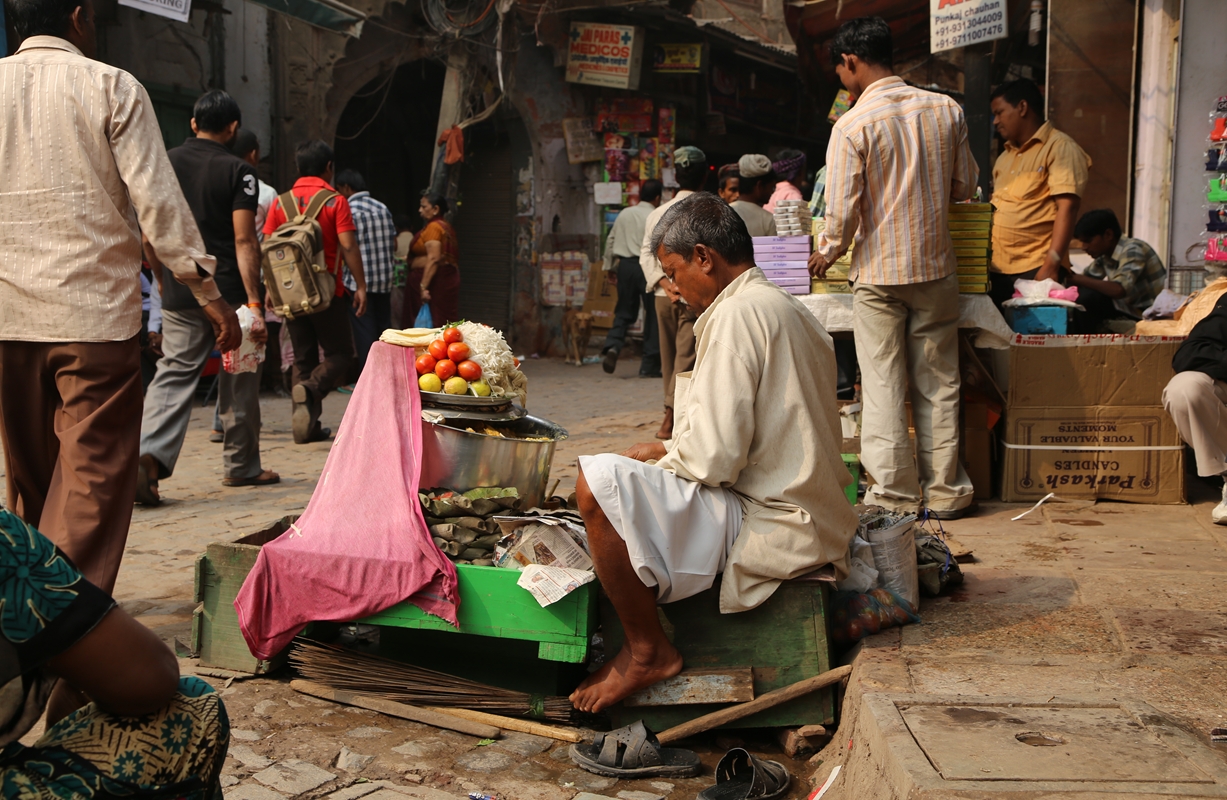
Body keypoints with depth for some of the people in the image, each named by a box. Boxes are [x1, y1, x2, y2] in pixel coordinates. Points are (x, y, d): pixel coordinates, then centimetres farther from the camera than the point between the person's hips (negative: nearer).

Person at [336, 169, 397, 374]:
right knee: (384, 329, 11)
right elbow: (394, 243, 12)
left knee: (364, 333, -2)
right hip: (385, 279, 6)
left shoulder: (350, 209, -10)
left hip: (360, 280, -6)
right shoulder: (383, 208, 10)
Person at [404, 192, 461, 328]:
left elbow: (433, 259, -22)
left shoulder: (433, 227, -12)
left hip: (433, 280, -10)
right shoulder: (446, 226, 18)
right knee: (442, 325, 6)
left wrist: (423, 286, -26)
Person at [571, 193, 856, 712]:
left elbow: (716, 456, -22)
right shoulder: (787, 309, 16)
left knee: (600, 481, -23)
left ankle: (648, 651, -8)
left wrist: (659, 461, -1)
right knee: (643, 469, 29)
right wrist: (669, 452, 16)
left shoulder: (737, 313, -15)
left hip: (770, 527, -11)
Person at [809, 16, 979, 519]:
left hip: (879, 273, -4)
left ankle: (895, 495, 9)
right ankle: (944, 491, 18)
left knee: (884, 387, 6)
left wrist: (826, 253, 5)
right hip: (937, 268, 4)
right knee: (937, 384, 11)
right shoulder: (947, 110, 1)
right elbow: (965, 186, 10)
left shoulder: (853, 125, -13)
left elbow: (841, 212, -14)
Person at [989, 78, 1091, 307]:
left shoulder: (1059, 147, -3)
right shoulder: (1005, 157, 22)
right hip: (998, 271, 7)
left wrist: (1051, 265, -21)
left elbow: (1067, 208, -13)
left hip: (1035, 270, -7)